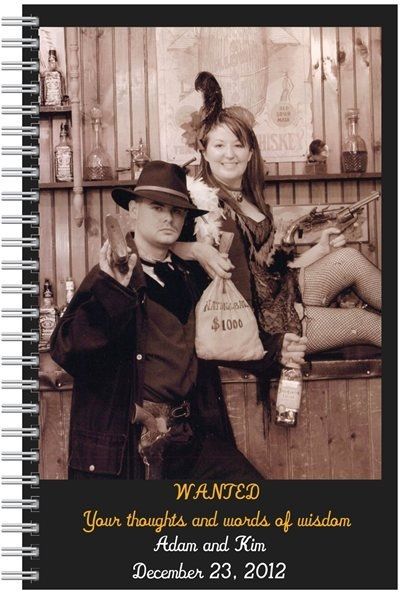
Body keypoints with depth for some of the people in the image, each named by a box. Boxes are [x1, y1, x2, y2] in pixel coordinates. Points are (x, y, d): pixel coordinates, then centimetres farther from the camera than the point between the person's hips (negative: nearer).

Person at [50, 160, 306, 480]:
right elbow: (66, 350, -18)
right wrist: (111, 292, -30)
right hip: (122, 442, -4)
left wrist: (271, 352, 13)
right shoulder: (110, 276, -7)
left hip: (190, 436, 5)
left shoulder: (191, 276, 8)